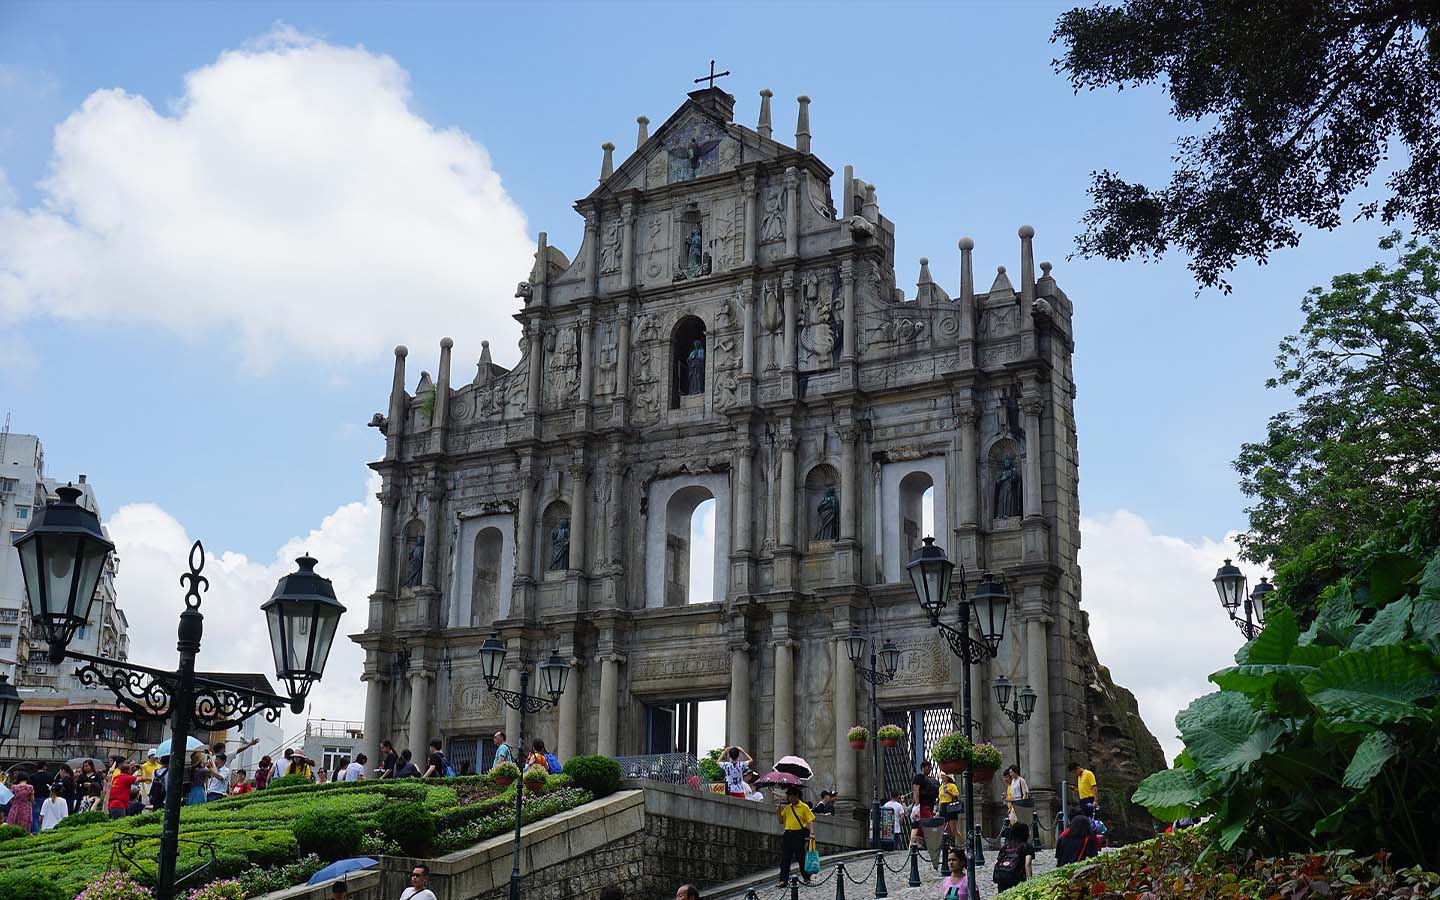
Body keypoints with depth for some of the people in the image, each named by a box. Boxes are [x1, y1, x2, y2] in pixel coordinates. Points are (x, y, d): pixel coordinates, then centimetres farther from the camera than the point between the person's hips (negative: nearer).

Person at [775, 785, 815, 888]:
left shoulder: (804, 807, -1)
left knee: (800, 857, 0)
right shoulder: (787, 808, 15)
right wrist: (778, 813, -1)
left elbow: (810, 821, -5)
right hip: (788, 834, 5)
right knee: (785, 857, 0)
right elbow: (781, 821, 18)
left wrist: (811, 832, -19)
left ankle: (806, 878, 15)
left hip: (799, 834, -5)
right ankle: (784, 880, 0)